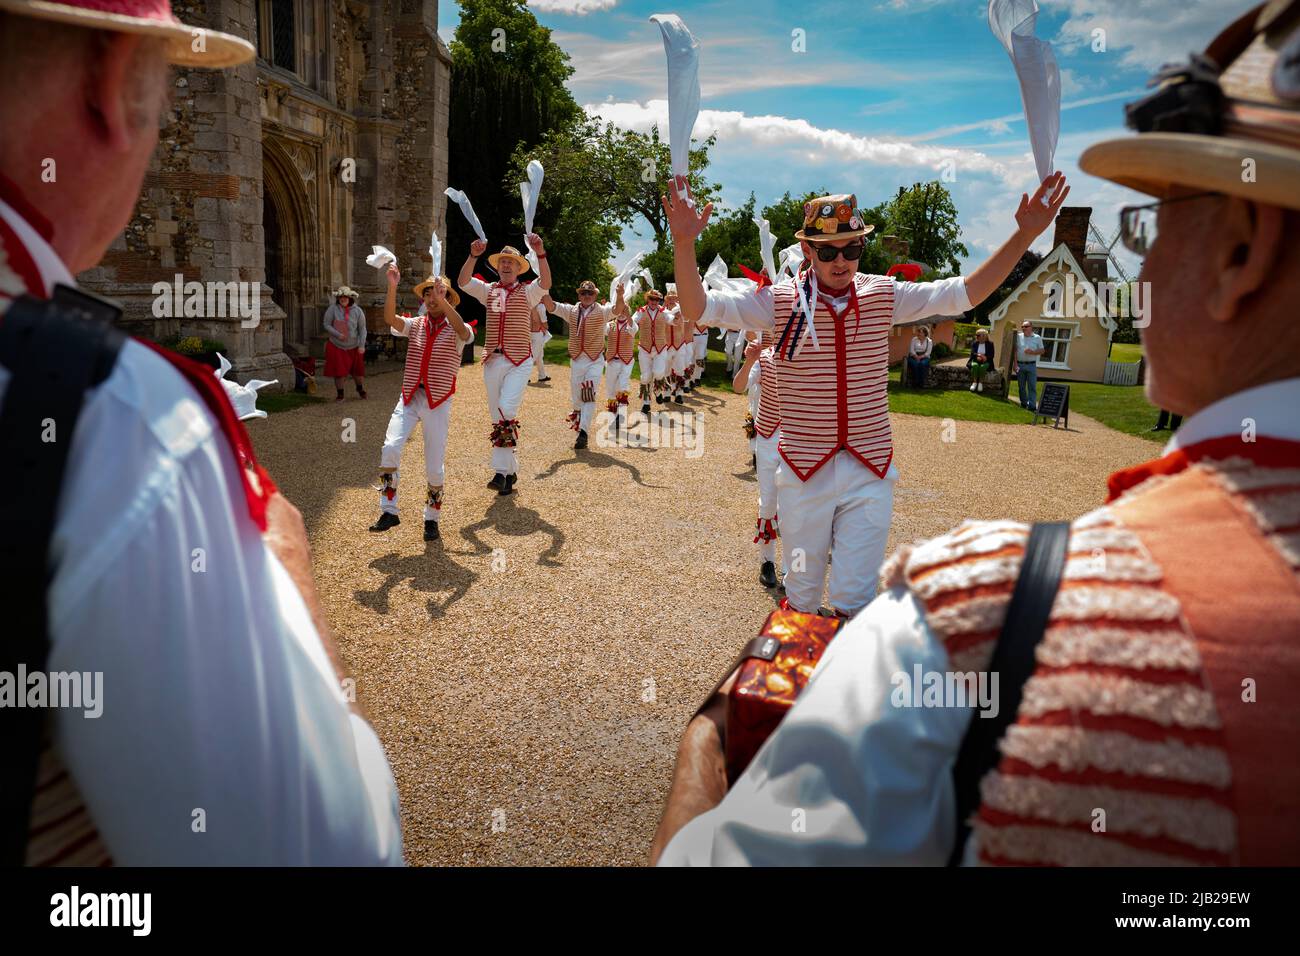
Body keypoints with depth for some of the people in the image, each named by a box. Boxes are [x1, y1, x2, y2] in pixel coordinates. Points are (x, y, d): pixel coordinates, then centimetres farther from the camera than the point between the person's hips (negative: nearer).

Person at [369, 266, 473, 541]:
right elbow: (390, 318, -10)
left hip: (438, 403, -2)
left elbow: (463, 330, -25)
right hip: (409, 397, 2)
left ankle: (432, 520, 20)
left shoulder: (456, 330, 0)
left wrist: (442, 300, -36)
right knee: (390, 449, -18)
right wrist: (392, 287, -24)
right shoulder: (415, 325, 8)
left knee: (435, 466, 2)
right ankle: (388, 511, -8)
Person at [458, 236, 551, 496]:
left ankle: (502, 472, -17)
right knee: (497, 417, 7)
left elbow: (545, 283, -18)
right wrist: (473, 256, -18)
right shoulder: (488, 290, 12)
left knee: (506, 411, -19)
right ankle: (511, 471, 16)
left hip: (519, 361, -5)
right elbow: (463, 282, -4)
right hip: (492, 360, 5)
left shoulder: (528, 291, 3)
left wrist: (540, 252, -31)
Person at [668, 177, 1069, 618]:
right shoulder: (778, 300, -7)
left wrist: (1024, 235, -6)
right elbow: (698, 308, -14)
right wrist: (684, 244, -29)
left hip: (870, 473, 1)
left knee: (855, 602, 4)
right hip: (804, 474, -1)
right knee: (802, 596, 14)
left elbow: (965, 292, 3)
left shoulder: (885, 295, 1)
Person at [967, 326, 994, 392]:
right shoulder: (974, 343, 12)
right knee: (975, 365, -35)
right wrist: (978, 355, -23)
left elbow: (991, 355, 1)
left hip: (985, 362, -1)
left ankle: (981, 383, -29)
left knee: (983, 367, -36)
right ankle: (974, 382, -32)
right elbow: (972, 353, -2)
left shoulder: (990, 344, 8)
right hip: (976, 360, 1)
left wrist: (986, 357, -20)